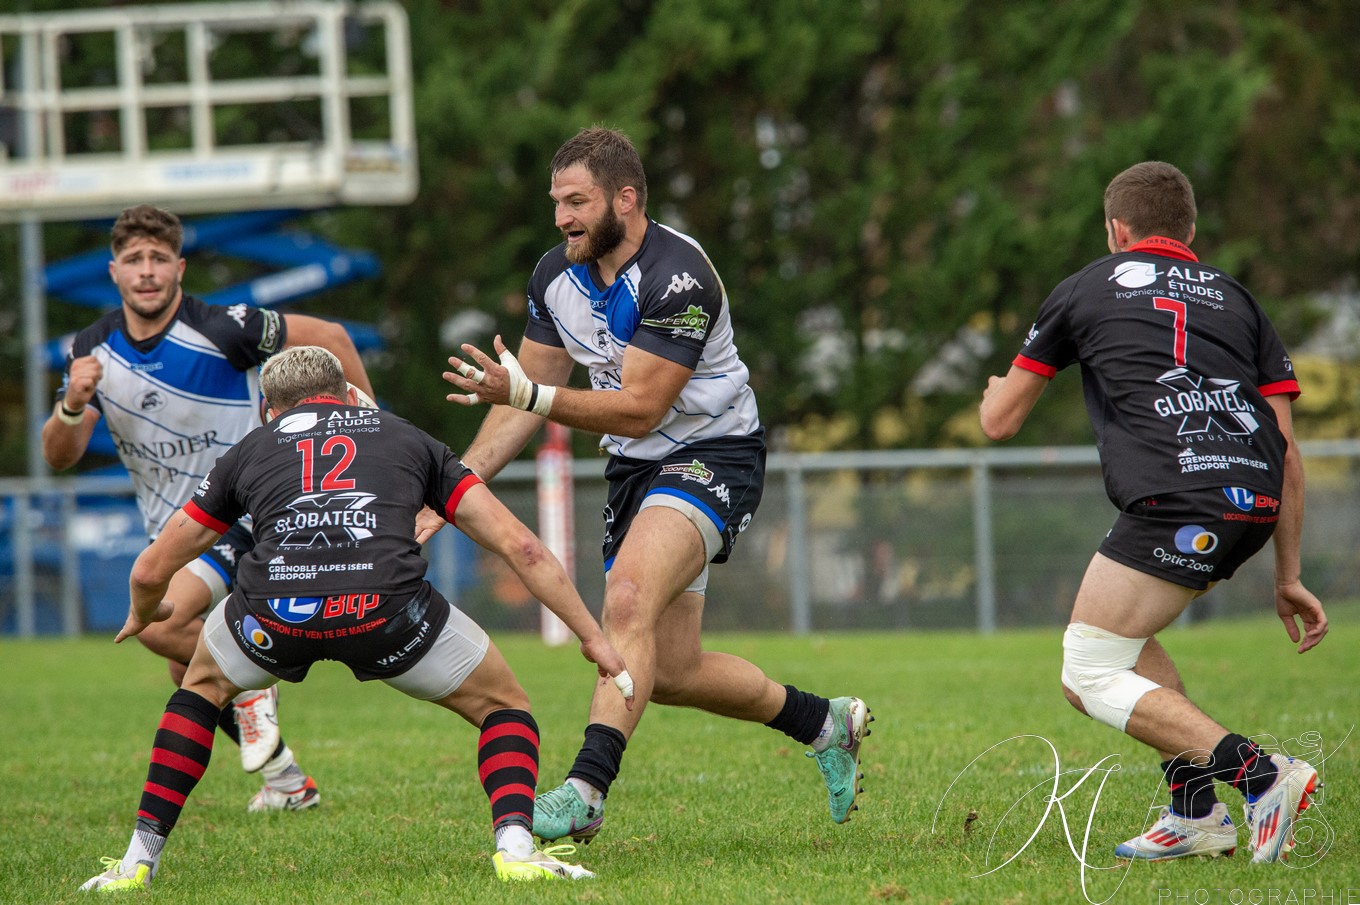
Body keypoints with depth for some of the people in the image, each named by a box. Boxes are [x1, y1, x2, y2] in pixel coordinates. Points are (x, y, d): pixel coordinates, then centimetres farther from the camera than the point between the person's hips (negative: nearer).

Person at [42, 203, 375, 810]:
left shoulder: (223, 331, -21)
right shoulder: (94, 349, -4)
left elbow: (330, 338, -10)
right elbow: (59, 458, -4)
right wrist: (72, 405, -24)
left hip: (241, 516, -7)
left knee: (159, 623, -29)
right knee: (188, 676, 14)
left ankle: (250, 684, -4)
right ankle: (287, 781, 28)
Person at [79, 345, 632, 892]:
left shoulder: (250, 449, 32)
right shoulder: (410, 439, 31)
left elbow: (151, 571, 38)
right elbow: (520, 547, 23)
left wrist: (143, 615, 61)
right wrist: (594, 638, 30)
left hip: (273, 612, 1)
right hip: (384, 602, -1)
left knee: (203, 685, 36)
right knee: (503, 704, 24)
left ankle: (140, 857, 28)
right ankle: (515, 846, -2)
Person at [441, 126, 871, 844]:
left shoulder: (677, 278, -24)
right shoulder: (556, 275, 0)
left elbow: (639, 409, -26)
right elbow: (527, 396, 8)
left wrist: (529, 393, -34)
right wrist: (462, 478, -4)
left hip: (711, 454, -8)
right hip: (633, 465, 8)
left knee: (629, 598, -32)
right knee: (670, 672, 8)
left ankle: (586, 789, -40)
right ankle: (824, 723, 31)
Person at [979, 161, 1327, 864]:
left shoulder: (1087, 288, 17)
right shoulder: (1237, 299, 26)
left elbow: (999, 421, 22)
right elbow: (1287, 452, 19)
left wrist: (993, 391, 47)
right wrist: (1288, 578, 23)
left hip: (1176, 502, -6)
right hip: (1255, 500, 6)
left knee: (1090, 678, 1)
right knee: (1122, 636, 25)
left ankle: (1262, 776, -15)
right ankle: (1195, 815, 17)